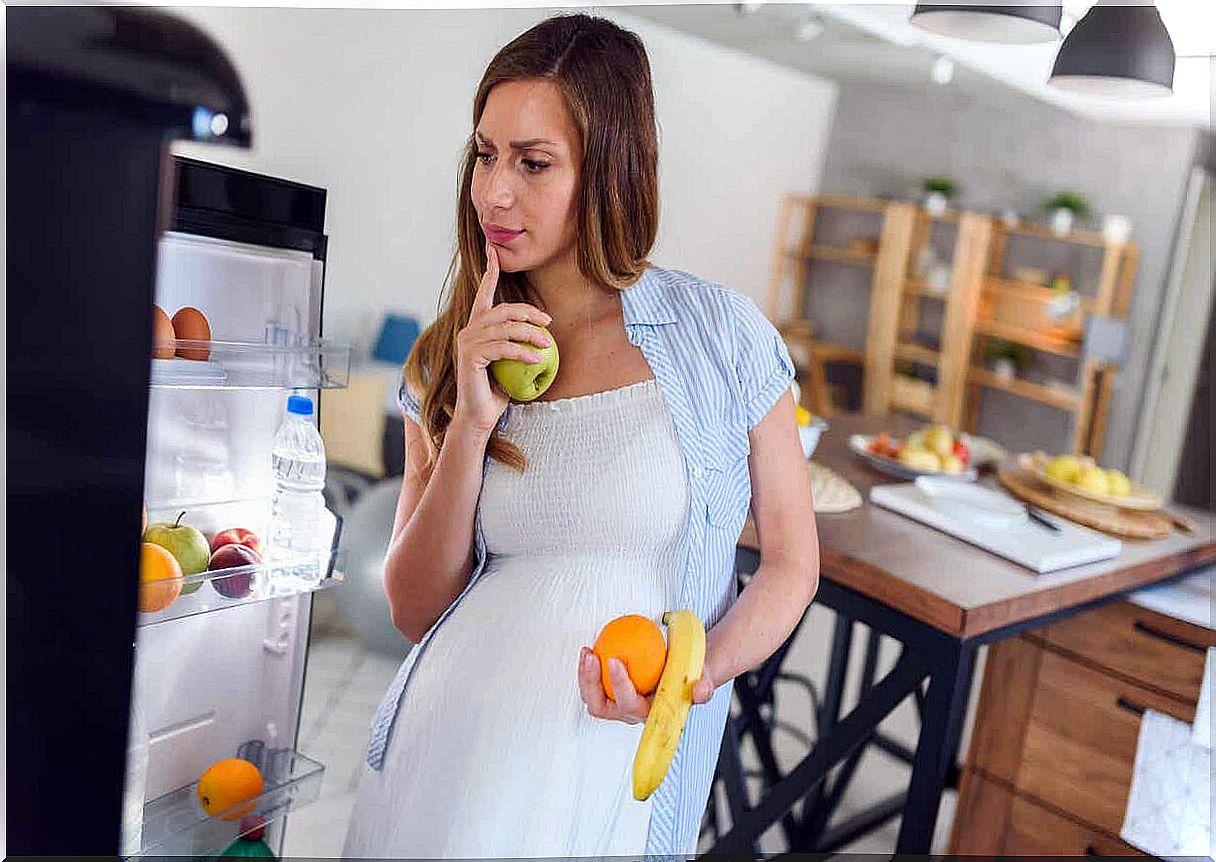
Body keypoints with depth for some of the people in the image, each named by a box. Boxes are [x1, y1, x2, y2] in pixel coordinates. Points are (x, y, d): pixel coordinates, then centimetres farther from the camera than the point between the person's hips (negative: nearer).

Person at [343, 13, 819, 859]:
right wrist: (473, 423, -14)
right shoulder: (449, 361, 1)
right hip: (447, 745, 3)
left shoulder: (723, 334, -7)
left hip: (611, 767, -2)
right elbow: (416, 612, -2)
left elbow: (792, 561, 1)